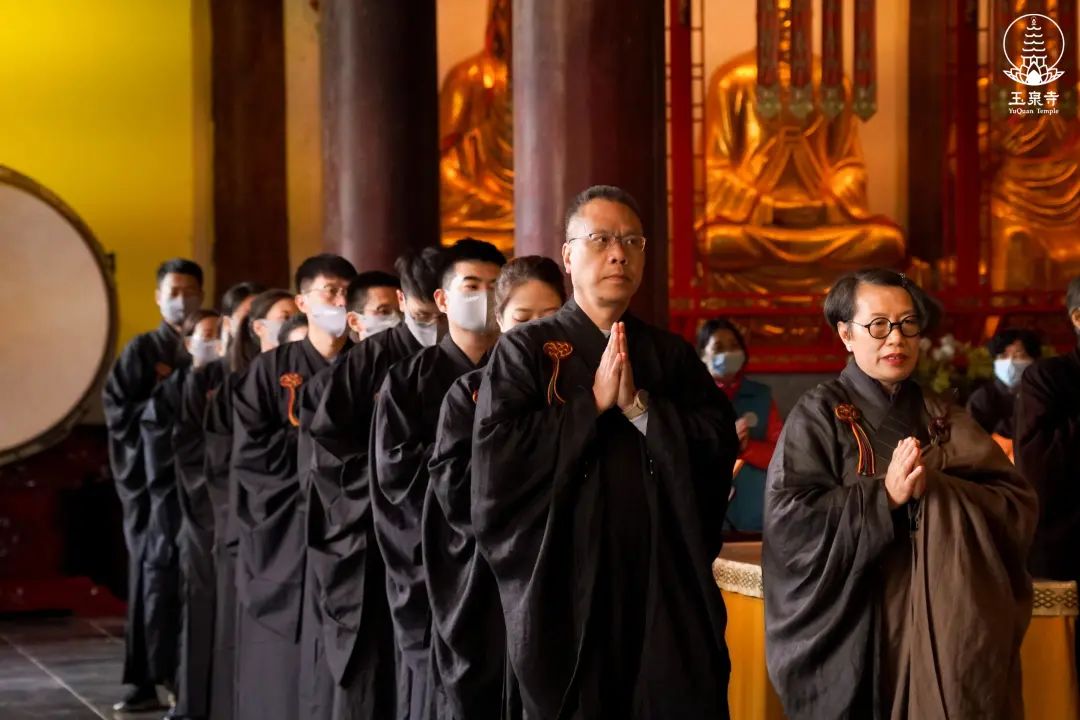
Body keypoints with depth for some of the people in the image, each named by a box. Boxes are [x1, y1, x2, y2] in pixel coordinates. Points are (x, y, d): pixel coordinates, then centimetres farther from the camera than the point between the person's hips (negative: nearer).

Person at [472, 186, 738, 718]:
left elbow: (721, 446, -1)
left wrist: (638, 405, -11)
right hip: (565, 581, -3)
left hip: (665, 581, 3)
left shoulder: (672, 355, 12)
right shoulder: (526, 350, 1)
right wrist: (593, 402, -12)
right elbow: (497, 455, -13)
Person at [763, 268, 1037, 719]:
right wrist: (885, 495, -21)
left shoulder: (944, 420, 10)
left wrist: (936, 492, -17)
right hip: (854, 635, -3)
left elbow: (1018, 507, -1)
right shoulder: (819, 415, -1)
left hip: (945, 631, 3)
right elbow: (790, 518, -13)